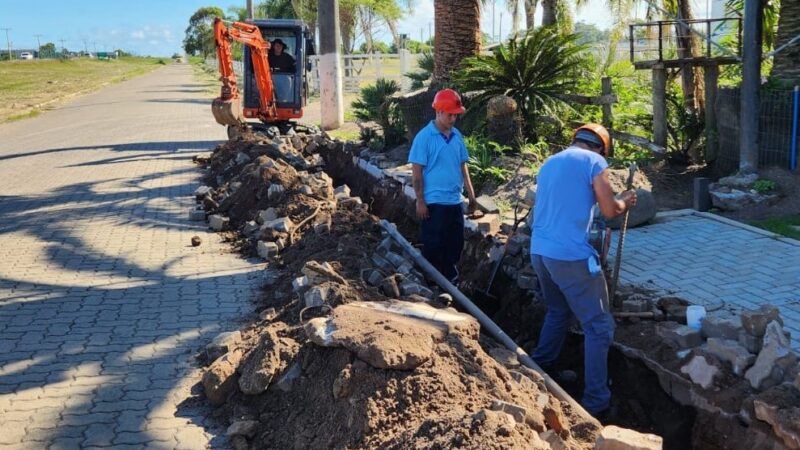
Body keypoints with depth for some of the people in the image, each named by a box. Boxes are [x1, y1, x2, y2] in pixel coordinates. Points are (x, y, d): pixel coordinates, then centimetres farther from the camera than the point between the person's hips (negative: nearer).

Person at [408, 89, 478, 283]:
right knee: (433, 247, 3)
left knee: (455, 245, 13)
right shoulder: (424, 137, -10)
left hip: (455, 201, 6)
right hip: (434, 202, -6)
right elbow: (416, 173, -10)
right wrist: (420, 202, -13)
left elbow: (462, 167, 14)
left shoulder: (457, 136, 7)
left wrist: (471, 196, 13)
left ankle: (451, 282, 27)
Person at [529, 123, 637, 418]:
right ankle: (596, 402, 3)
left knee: (557, 312, 28)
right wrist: (625, 202, 15)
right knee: (599, 327, 2)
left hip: (539, 251, 8)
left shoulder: (549, 163, 20)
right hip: (571, 255, -8)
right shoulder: (594, 161, -3)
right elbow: (610, 211, -6)